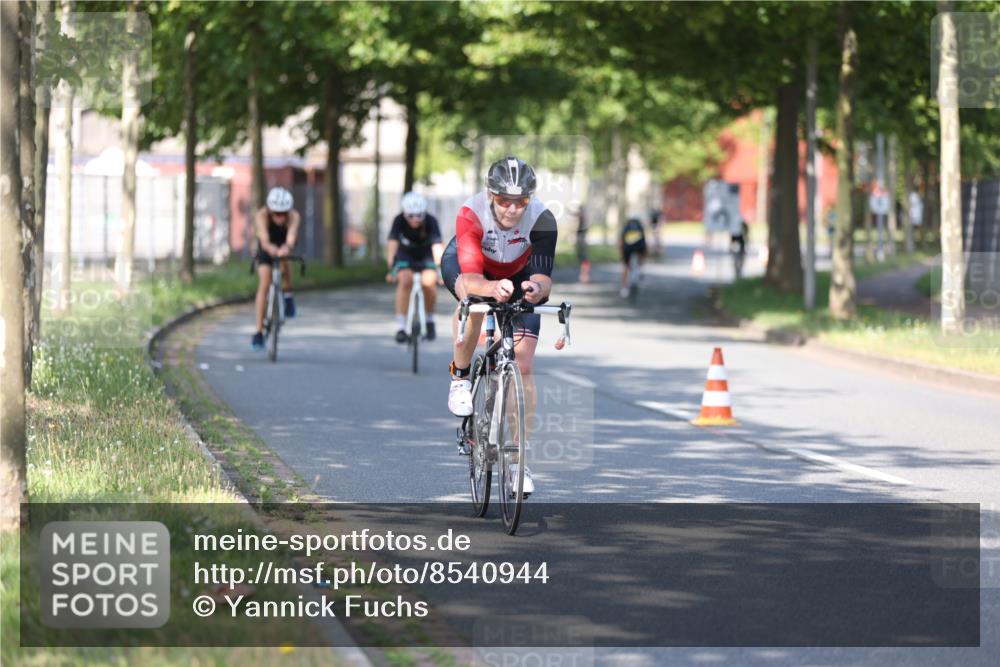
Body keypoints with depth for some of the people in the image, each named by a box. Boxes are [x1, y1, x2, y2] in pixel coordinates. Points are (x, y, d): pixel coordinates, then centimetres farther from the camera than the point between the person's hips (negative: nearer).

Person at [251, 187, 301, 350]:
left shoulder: (293, 217, -31)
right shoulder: (261, 216, -32)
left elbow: (291, 237, -48)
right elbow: (264, 239, -47)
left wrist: (287, 247, -71)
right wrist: (269, 247, -70)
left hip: (283, 249, 1)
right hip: (266, 251, -1)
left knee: (284, 266, -32)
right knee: (264, 283, -16)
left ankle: (287, 294, 0)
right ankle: (259, 332, -14)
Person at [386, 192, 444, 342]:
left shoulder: (431, 221, -28)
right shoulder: (399, 221, -26)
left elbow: (437, 246, -39)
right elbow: (392, 244, -35)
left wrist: (440, 269, -53)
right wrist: (391, 268, -48)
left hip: (426, 256, 0)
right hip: (405, 255, 0)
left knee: (429, 282, -25)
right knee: (405, 280, -27)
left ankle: (430, 320, 2)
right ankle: (400, 327, -22)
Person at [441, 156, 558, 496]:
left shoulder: (541, 219, -34)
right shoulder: (471, 214, -38)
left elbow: (543, 276, -39)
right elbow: (470, 278, -45)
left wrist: (537, 288, -62)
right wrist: (492, 288, -67)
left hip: (518, 276, 1)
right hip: (466, 263, -1)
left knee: (524, 365, -8)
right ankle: (460, 376, -11)